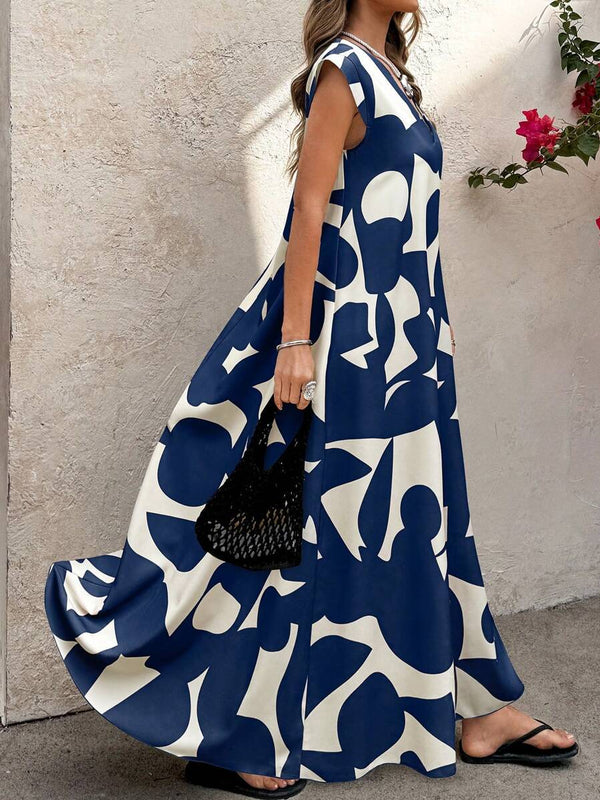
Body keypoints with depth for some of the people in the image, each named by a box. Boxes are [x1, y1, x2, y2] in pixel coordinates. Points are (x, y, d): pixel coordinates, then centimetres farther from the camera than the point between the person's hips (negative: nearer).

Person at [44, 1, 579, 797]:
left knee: (419, 519, 14)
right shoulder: (344, 68, -10)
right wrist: (296, 341, -22)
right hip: (353, 341, -9)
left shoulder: (385, 73, 15)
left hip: (402, 337, 9)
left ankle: (478, 712, 24)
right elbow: (310, 208, -17)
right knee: (316, 520, -4)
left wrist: (423, 341, 17)